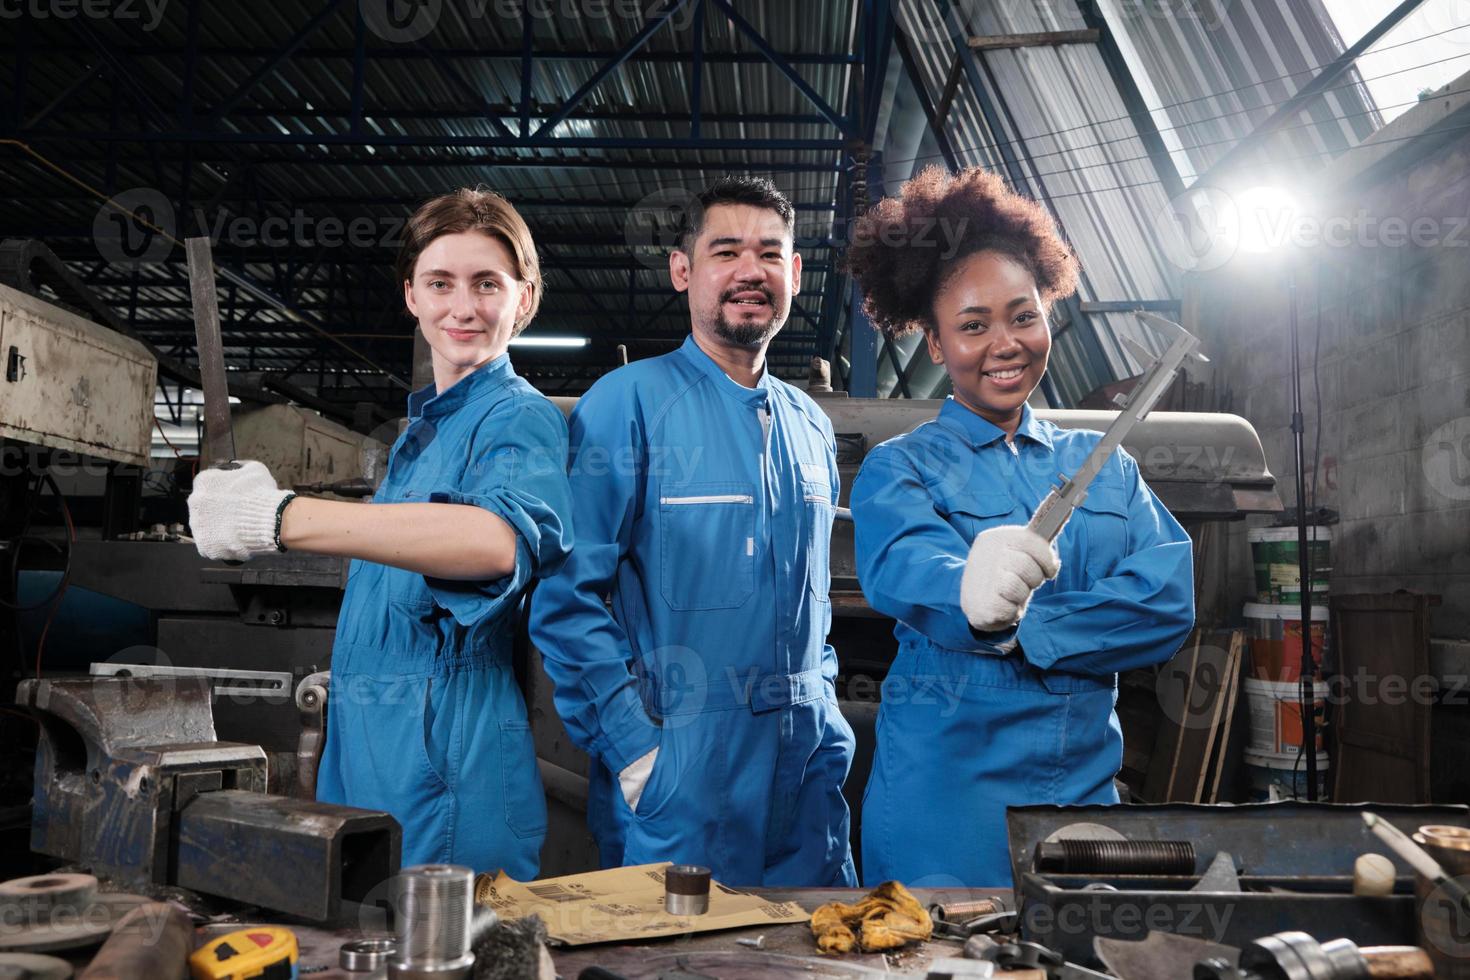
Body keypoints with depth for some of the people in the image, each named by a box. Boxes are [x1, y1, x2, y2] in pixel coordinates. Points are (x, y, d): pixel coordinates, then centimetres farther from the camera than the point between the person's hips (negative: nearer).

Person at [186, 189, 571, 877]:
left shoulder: (521, 418, -11)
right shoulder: (423, 427, 17)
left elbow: (502, 540, -35)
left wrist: (279, 517, -36)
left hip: (446, 751, -9)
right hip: (361, 746, 9)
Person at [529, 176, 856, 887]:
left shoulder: (810, 426, 12)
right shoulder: (629, 402, -8)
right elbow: (567, 597, -13)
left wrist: (820, 707, 10)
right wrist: (633, 747, -17)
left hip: (808, 769, 6)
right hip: (678, 776, -6)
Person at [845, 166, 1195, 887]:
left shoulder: (1103, 464, 10)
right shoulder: (899, 467, -2)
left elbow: (1171, 601, -5)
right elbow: (898, 569, -25)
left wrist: (1016, 627, -16)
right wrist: (970, 593, -48)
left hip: (1087, 783, 4)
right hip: (946, 794, -3)